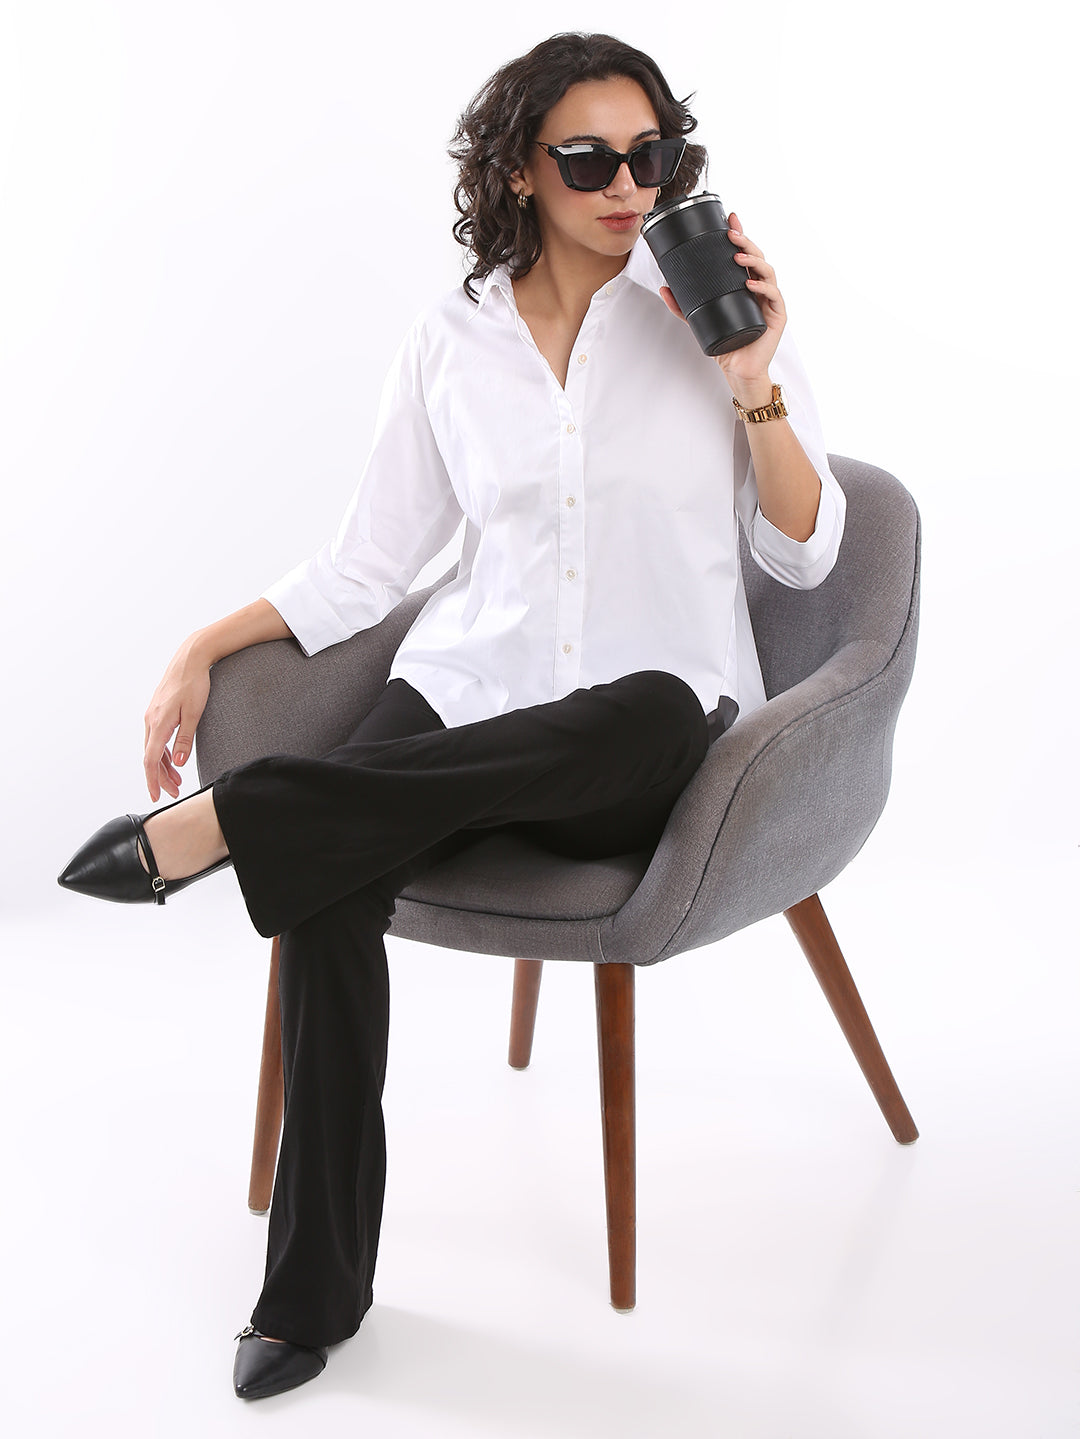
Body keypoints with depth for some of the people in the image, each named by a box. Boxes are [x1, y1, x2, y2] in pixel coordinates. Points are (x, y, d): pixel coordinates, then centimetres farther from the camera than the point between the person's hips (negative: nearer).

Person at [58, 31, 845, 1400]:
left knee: (645, 714, -41)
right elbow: (365, 566, 12)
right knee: (329, 879, -31)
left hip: (658, 734, -1)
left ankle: (214, 822, -37)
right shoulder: (449, 341, 7)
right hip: (470, 687, 2)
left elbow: (803, 555, 1)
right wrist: (203, 646, 1)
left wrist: (754, 387, -13)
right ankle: (315, 1286, -16)